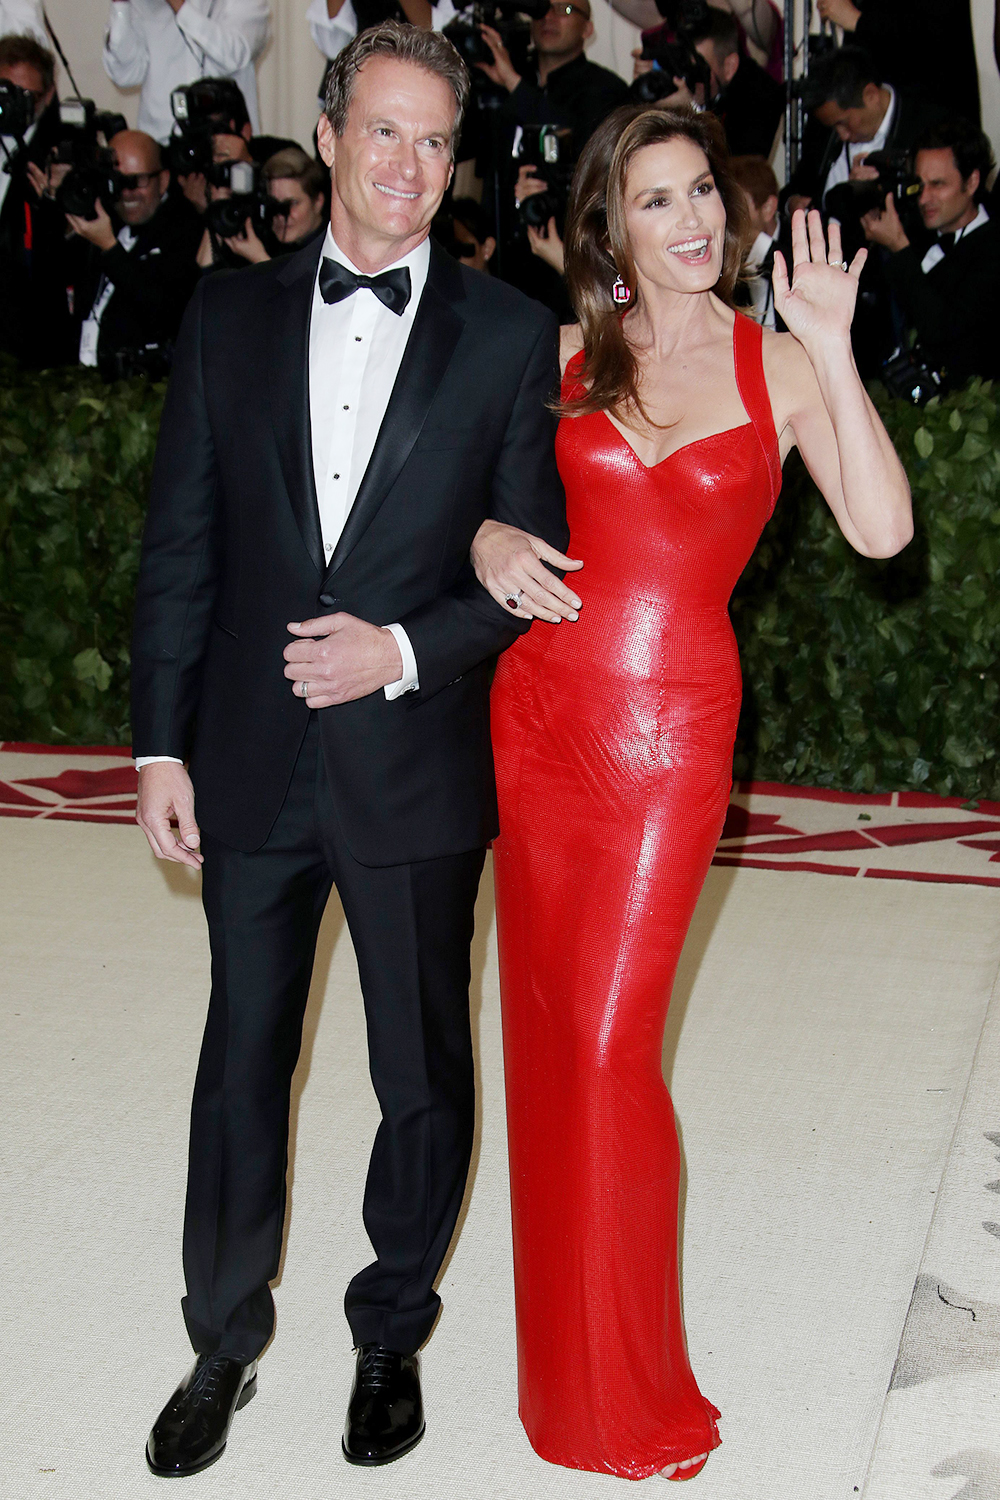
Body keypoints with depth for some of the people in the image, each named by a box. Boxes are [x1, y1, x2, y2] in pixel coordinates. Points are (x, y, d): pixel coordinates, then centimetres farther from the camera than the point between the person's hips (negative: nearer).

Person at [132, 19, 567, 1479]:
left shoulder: (509, 335, -2)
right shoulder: (229, 316, 4)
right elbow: (179, 547, 4)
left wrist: (406, 647, -15)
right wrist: (162, 745, 0)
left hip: (417, 770, -1)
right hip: (252, 768, 2)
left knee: (423, 1075, 11)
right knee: (241, 1061, 13)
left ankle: (393, 1334, 33)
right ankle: (225, 1342, 31)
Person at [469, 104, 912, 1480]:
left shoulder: (780, 364, 1)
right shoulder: (567, 355, 8)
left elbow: (881, 530, -12)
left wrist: (832, 343, -16)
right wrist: (486, 541, -6)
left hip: (672, 731, -3)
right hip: (541, 708, 3)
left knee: (609, 1043, -7)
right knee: (545, 1029, 8)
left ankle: (631, 1393, 11)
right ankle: (560, 1362, 26)